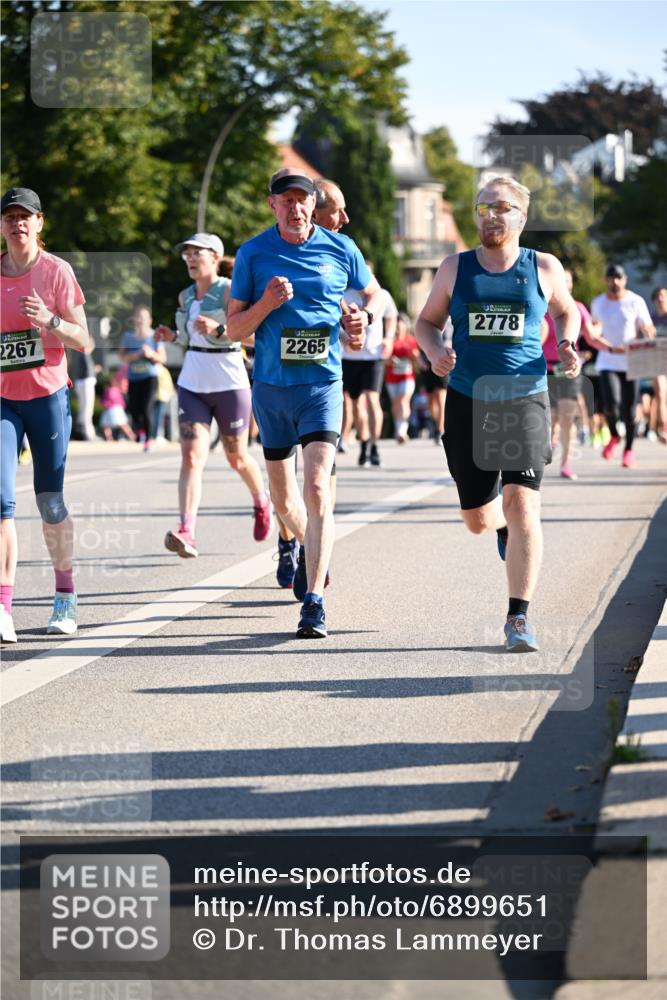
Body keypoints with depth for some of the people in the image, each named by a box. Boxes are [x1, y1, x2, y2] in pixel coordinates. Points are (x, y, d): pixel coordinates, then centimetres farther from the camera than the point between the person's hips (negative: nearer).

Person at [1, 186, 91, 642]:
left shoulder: (56, 271, -2)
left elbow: (83, 341, -2)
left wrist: (49, 320, -18)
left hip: (47, 396, -2)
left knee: (50, 501, 4)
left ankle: (66, 598, 21)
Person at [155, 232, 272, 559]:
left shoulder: (229, 291, -9)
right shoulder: (185, 296, 10)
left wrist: (218, 330, -32)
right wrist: (173, 336, 5)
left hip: (229, 384, -4)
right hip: (191, 383, 4)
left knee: (236, 457, 12)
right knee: (191, 456, -12)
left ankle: (261, 504, 43)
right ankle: (186, 534, -23)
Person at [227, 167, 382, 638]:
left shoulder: (340, 248, 1)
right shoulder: (253, 254, 0)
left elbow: (373, 293, 18)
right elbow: (234, 329, 3)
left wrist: (363, 316, -4)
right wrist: (266, 304, -16)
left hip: (322, 385, -2)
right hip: (271, 386, 2)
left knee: (317, 488, -17)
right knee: (283, 494, 14)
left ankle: (314, 603, -20)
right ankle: (308, 547, 47)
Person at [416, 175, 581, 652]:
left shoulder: (544, 267, 3)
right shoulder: (456, 268, 4)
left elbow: (565, 311, 20)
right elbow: (427, 321, 14)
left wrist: (568, 345, 0)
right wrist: (435, 352, -8)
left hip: (525, 400, -2)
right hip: (468, 401, 2)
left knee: (521, 503, -18)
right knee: (477, 518, 10)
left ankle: (519, 618, -13)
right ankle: (504, 529, 50)